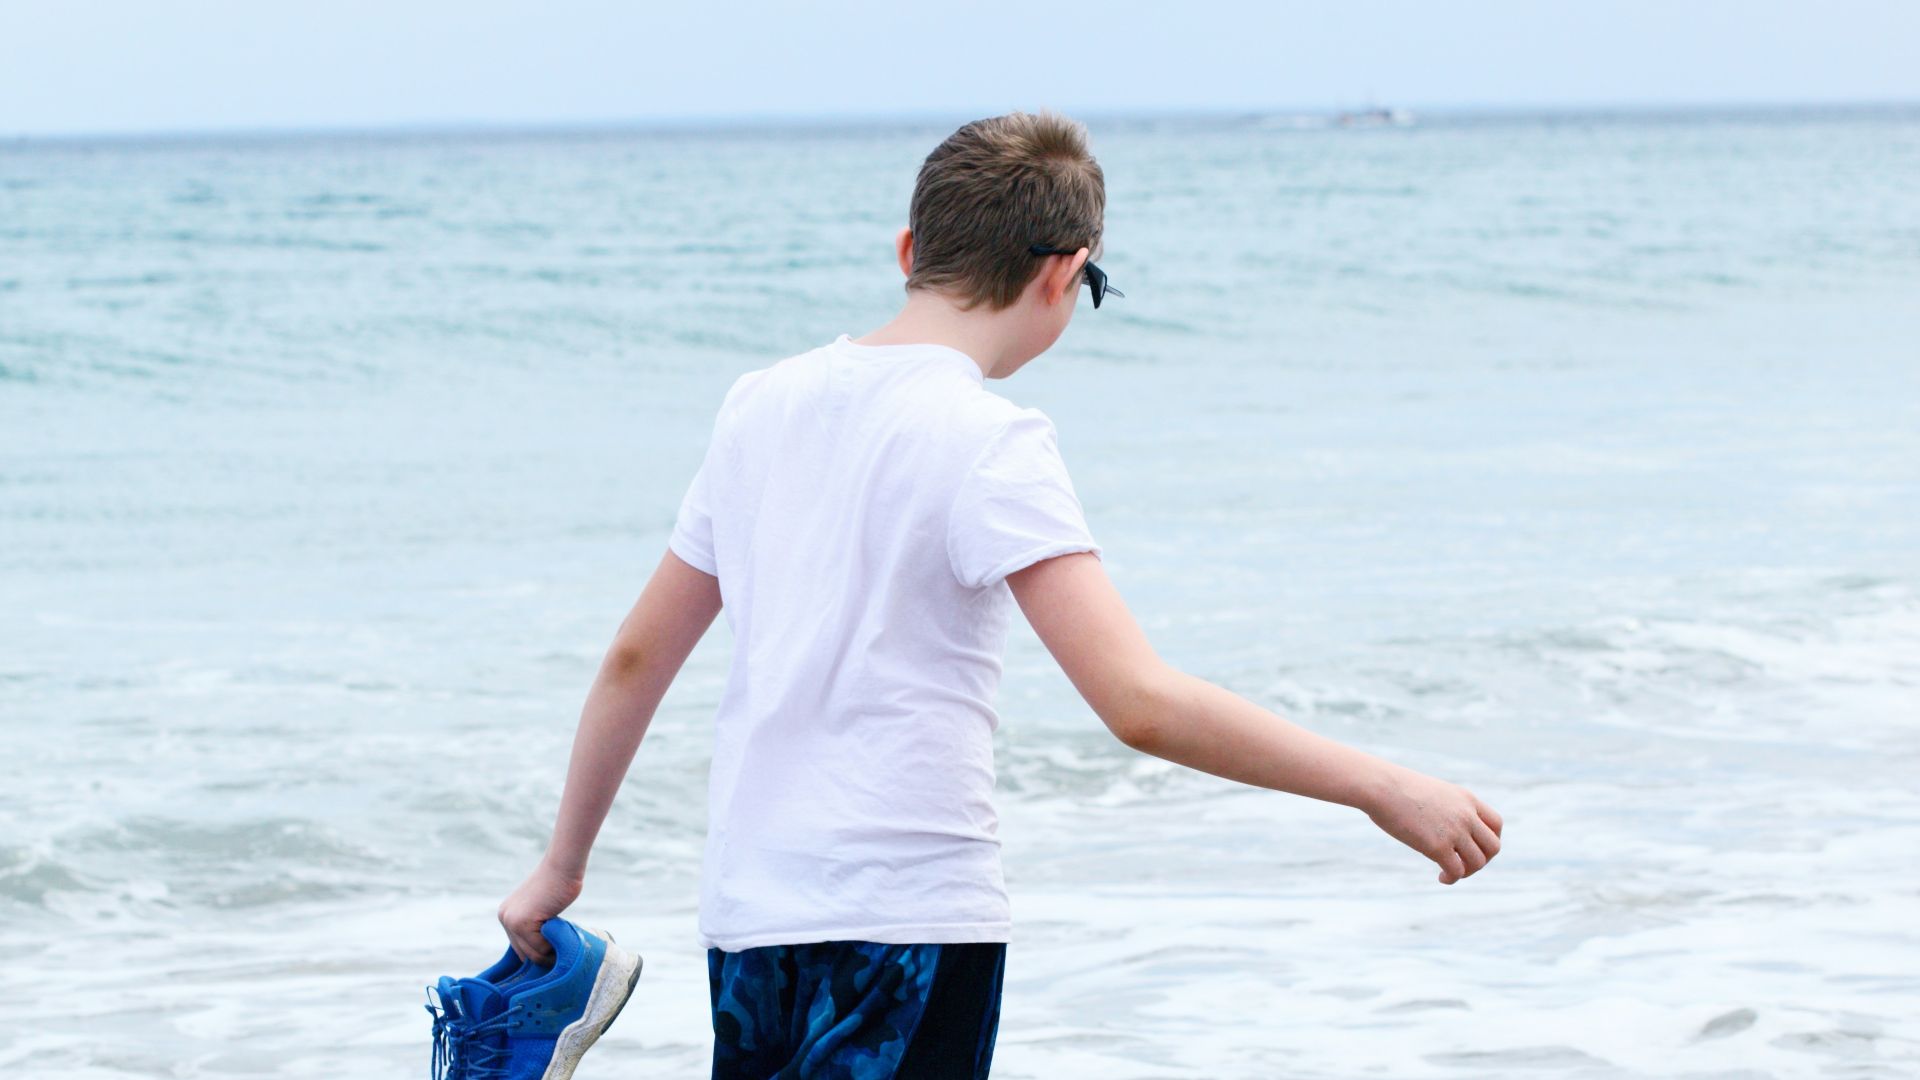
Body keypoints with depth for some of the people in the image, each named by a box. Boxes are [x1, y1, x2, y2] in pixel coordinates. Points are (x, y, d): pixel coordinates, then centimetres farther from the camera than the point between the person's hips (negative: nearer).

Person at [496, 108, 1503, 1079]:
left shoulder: (761, 403, 10)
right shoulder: (987, 442, -12)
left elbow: (636, 657, 17)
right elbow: (1140, 701, -21)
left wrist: (562, 863, 28)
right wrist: (1381, 788, -17)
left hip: (745, 912, 7)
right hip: (908, 921, -7)